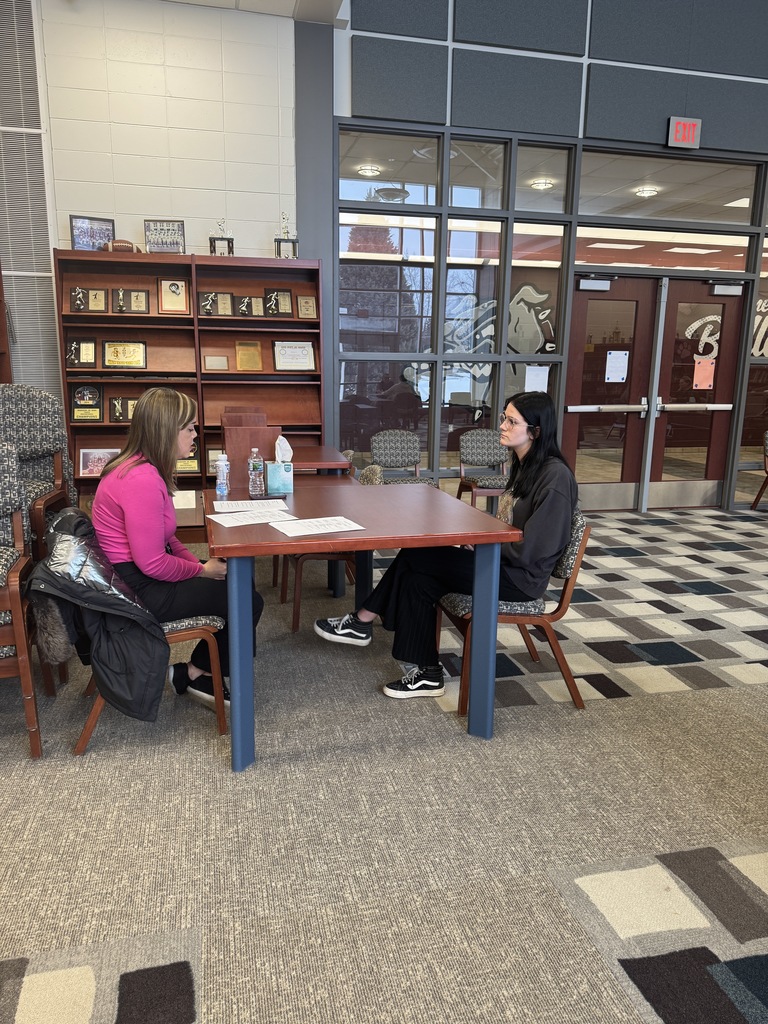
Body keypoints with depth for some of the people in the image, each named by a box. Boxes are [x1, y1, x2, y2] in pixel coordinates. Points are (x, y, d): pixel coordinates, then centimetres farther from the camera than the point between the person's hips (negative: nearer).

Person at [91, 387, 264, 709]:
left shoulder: (143, 468, 7)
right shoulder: (142, 481, -27)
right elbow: (152, 563, -25)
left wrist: (200, 564, 1)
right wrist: (201, 570, -10)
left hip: (134, 576, 11)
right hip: (140, 591, -11)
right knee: (248, 602, -7)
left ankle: (196, 670, 21)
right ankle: (196, 675, 15)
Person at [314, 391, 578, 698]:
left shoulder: (554, 476, -19)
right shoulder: (524, 465, 9)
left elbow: (530, 549, -22)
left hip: (520, 576, -9)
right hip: (502, 561, 9)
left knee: (414, 558, -12)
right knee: (419, 579, -8)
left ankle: (363, 621, 5)